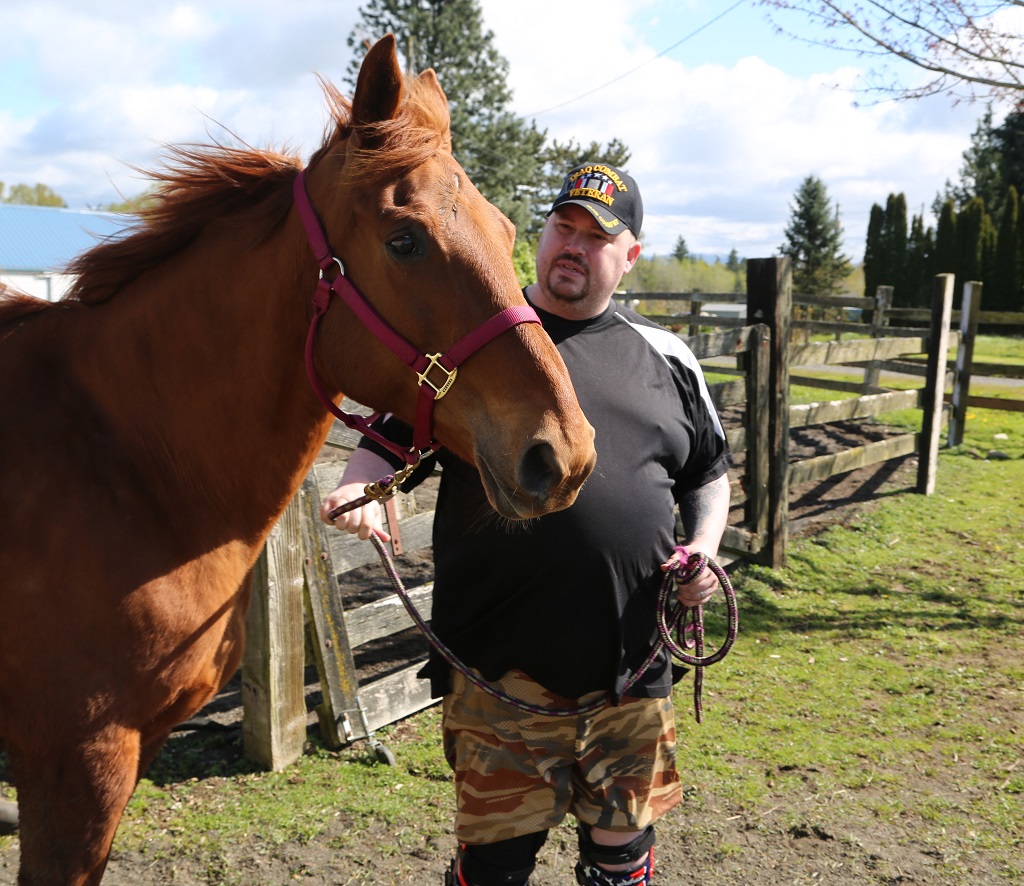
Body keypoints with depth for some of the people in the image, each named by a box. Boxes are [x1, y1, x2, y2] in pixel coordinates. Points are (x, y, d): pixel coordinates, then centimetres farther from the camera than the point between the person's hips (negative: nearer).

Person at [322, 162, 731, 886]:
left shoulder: (666, 358, 8)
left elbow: (709, 474, 17)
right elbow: (389, 445, 2)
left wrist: (705, 549, 0)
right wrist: (359, 489, -18)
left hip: (635, 666, 3)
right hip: (502, 669, -2)